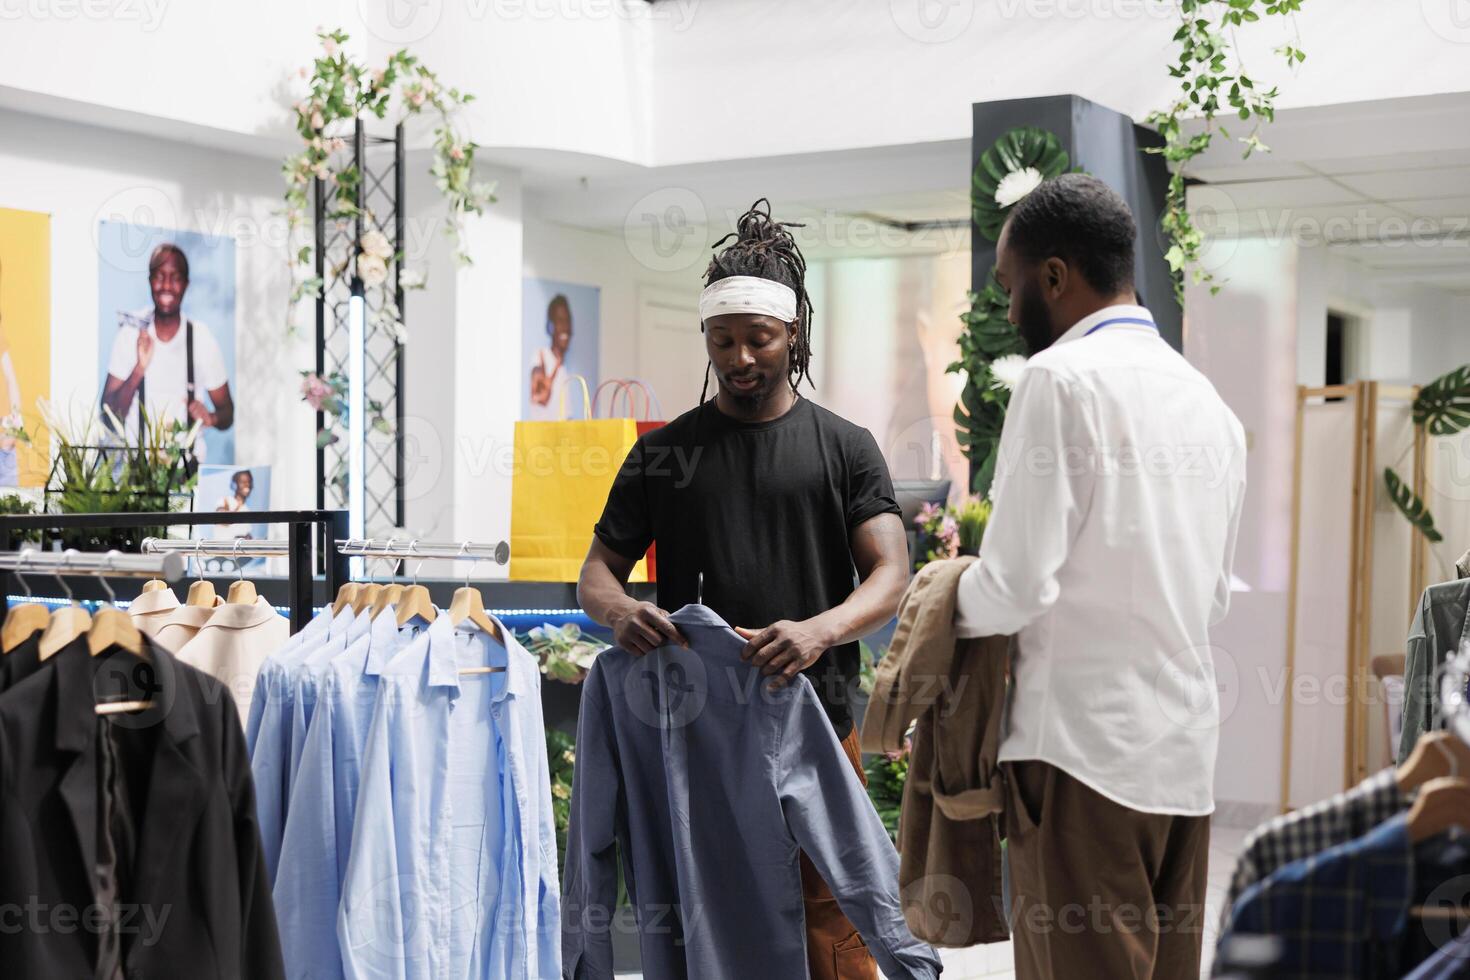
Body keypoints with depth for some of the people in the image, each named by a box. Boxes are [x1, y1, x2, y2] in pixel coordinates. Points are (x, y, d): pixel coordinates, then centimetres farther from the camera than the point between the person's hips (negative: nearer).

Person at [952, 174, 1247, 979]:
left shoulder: (1062, 377, -9)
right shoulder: (1207, 400, 14)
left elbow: (1018, 583, -14)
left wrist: (955, 610, 5)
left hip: (1087, 742, -8)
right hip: (1186, 752, 8)